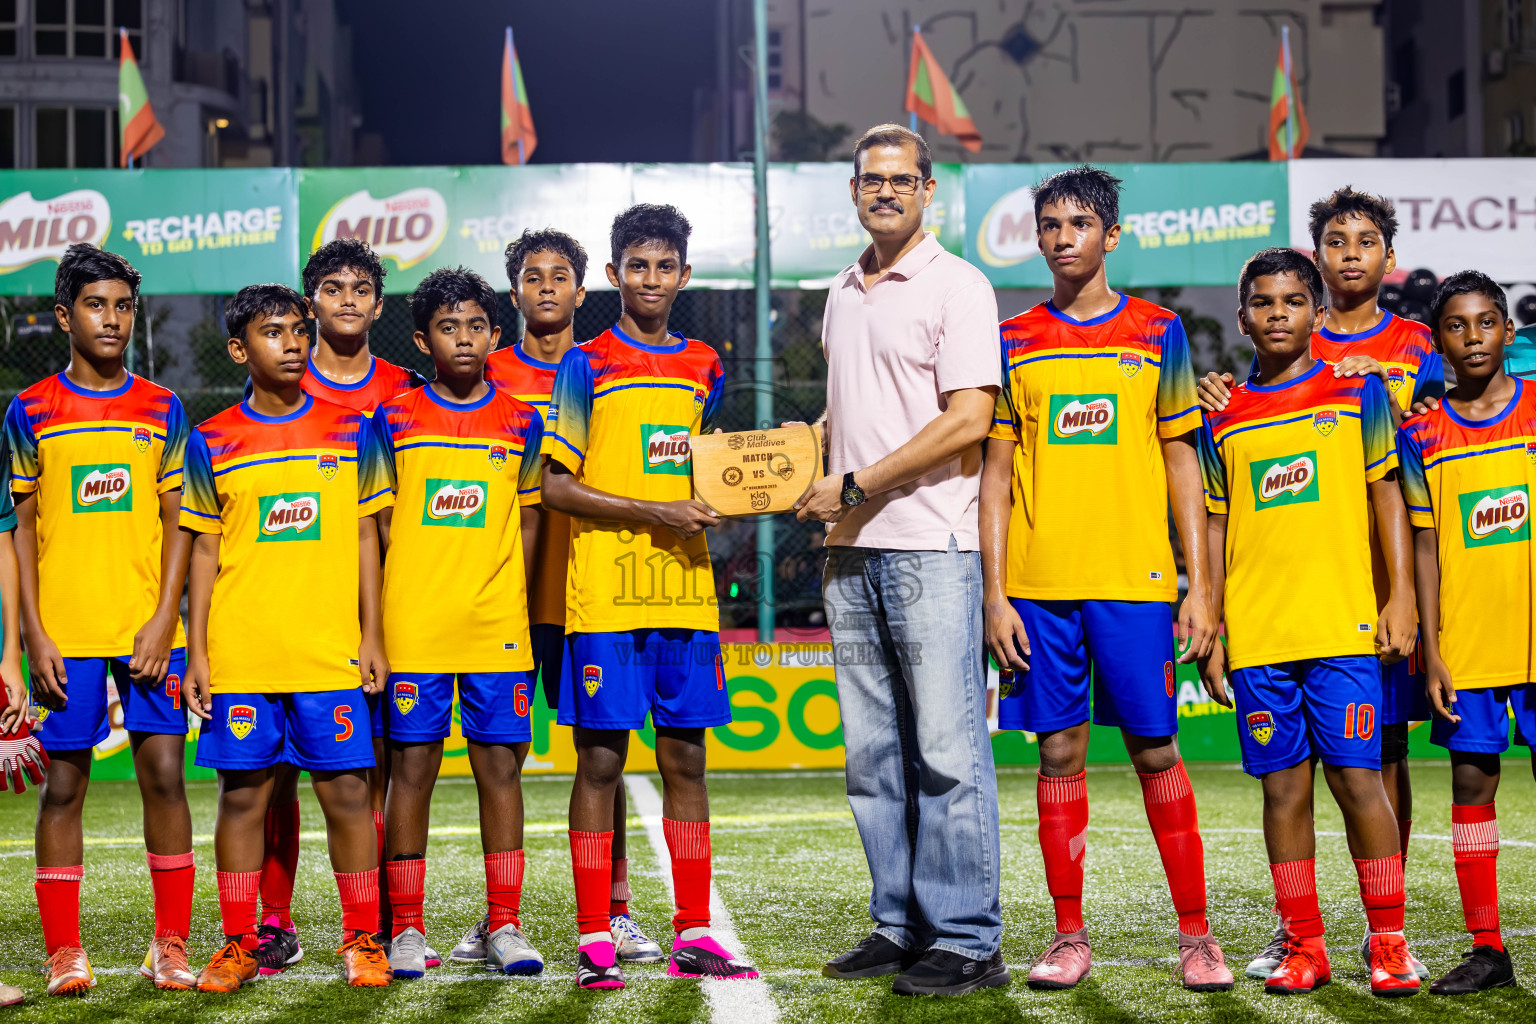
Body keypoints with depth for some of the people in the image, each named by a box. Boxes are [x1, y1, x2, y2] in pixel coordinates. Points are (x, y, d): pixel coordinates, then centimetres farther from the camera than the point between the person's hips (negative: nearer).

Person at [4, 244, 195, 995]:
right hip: (66, 634, -1)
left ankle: (170, 946, 8)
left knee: (164, 775, -2)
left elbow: (176, 521, 6)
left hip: (150, 631, 1)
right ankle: (63, 952, 10)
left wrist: (164, 618, -5)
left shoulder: (161, 410, 7)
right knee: (64, 782, 2)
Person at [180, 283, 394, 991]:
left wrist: (370, 636, 3)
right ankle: (239, 944, 15)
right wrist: (196, 652, 2)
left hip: (331, 653, 0)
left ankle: (362, 939, 12)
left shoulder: (350, 429, 6)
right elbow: (204, 551, 7)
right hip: (239, 657, 0)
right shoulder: (212, 443, 5)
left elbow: (365, 537, 8)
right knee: (243, 794, 4)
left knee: (345, 791, 0)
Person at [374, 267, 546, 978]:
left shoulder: (521, 423, 7)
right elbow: (379, 523, 7)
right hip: (412, 625, -1)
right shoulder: (394, 419, 4)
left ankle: (505, 926, 9)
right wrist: (381, 614, 2)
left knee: (501, 766, 2)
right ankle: (406, 928, 10)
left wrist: (508, 600, 6)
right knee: (411, 767, 1)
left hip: (498, 626, 1)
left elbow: (528, 523, 13)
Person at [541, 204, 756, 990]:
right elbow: (556, 487, -6)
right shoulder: (588, 364, -1)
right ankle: (593, 943, 5)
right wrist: (652, 513, -13)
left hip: (685, 593, 5)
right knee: (600, 760, -1)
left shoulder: (703, 367, 13)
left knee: (685, 760, 7)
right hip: (605, 596, -4)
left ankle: (693, 938, 12)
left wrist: (716, 504, 3)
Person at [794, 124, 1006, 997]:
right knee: (874, 754, 9)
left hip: (931, 543, -7)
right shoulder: (844, 295, 18)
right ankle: (901, 926, 17)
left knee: (947, 750, -6)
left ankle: (967, 941, -2)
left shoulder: (957, 286, -5)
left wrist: (856, 485, -13)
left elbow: (968, 419, -14)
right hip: (851, 550, 8)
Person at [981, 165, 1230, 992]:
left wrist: (1199, 585, 0)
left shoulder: (1157, 333, 6)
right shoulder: (1013, 342, 8)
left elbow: (1182, 462, 6)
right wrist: (994, 593, -1)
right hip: (1039, 582, 1)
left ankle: (1196, 936, 9)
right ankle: (1069, 937, 12)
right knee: (1060, 752, 4)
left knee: (1155, 751, 0)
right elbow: (996, 473, 7)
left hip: (1135, 580, -1)